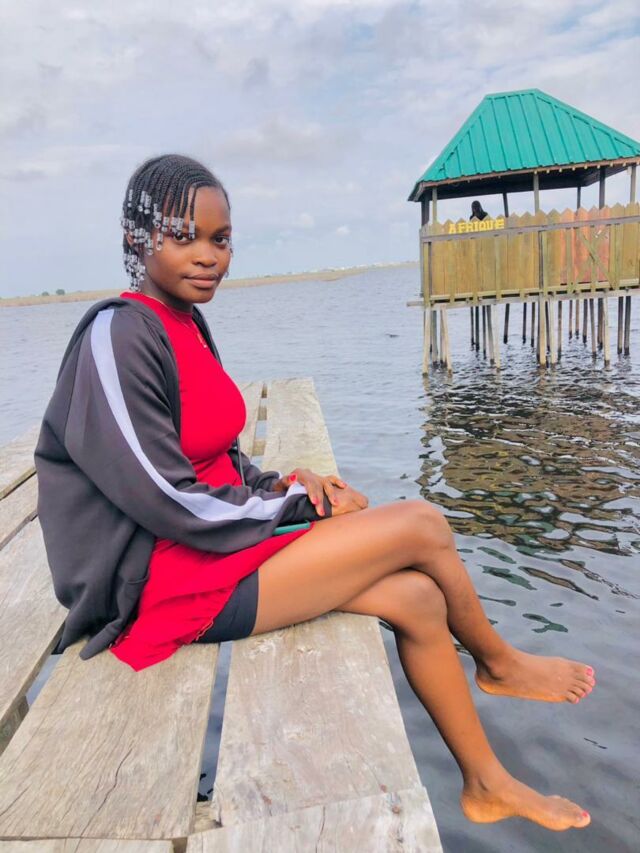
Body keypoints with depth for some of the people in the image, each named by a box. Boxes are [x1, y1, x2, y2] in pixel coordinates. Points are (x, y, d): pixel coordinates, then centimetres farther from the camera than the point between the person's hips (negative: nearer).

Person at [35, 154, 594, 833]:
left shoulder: (184, 325, 9)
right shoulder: (117, 337, -18)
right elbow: (171, 504, -21)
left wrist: (282, 483, -3)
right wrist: (299, 502, -10)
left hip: (208, 546, 8)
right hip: (165, 583, -8)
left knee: (416, 598, -1)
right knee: (421, 525, -11)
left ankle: (487, 785, 22)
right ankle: (499, 664, 21)